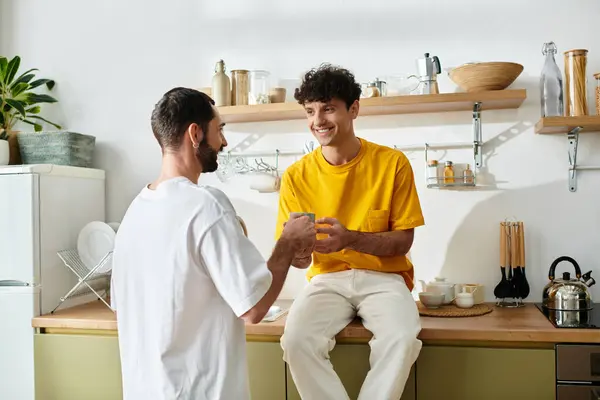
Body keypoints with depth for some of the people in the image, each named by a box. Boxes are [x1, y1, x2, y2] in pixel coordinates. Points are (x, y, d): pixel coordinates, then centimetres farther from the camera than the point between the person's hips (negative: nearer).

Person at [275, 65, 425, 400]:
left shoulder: (392, 163, -6)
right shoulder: (297, 175, -2)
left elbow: (403, 241, -4)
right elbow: (298, 259, 3)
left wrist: (350, 239, -23)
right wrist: (298, 249, -23)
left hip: (383, 277, -1)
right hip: (327, 279, 1)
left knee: (402, 338, -31)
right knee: (297, 340, -27)